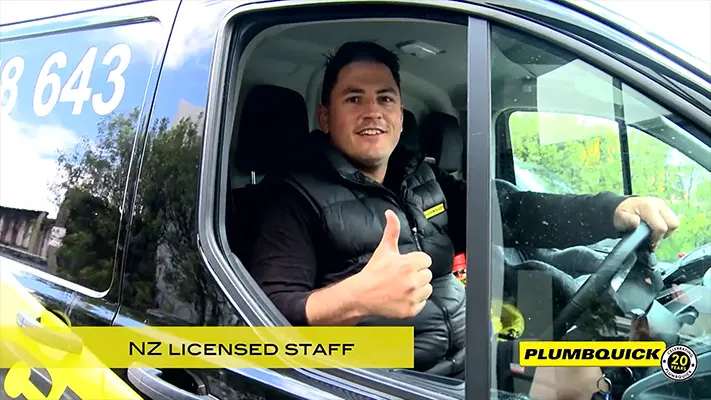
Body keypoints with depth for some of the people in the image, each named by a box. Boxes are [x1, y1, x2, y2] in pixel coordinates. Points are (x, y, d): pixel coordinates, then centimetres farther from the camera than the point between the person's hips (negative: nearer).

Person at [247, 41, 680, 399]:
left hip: (468, 356, 7)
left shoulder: (425, 180, 15)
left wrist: (613, 210, -6)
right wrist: (355, 298, -36)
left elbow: (511, 213, 9)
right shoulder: (301, 195, -7)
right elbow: (266, 312, -17)